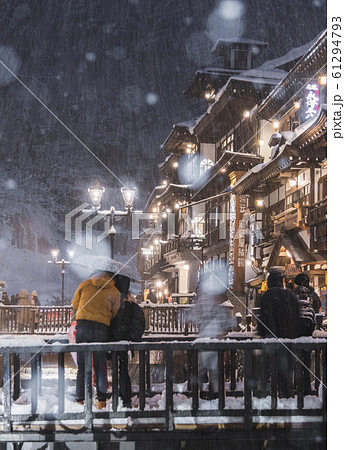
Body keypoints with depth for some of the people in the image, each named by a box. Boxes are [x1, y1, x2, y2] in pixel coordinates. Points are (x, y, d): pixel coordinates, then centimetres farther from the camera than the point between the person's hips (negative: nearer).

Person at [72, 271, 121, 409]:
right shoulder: (114, 292, 11)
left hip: (82, 325, 0)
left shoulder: (85, 284, 12)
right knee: (100, 367, 8)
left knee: (83, 367, 5)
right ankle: (102, 401, 9)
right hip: (101, 328, 0)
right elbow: (114, 314, 14)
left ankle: (80, 400, 4)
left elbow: (74, 304, 20)